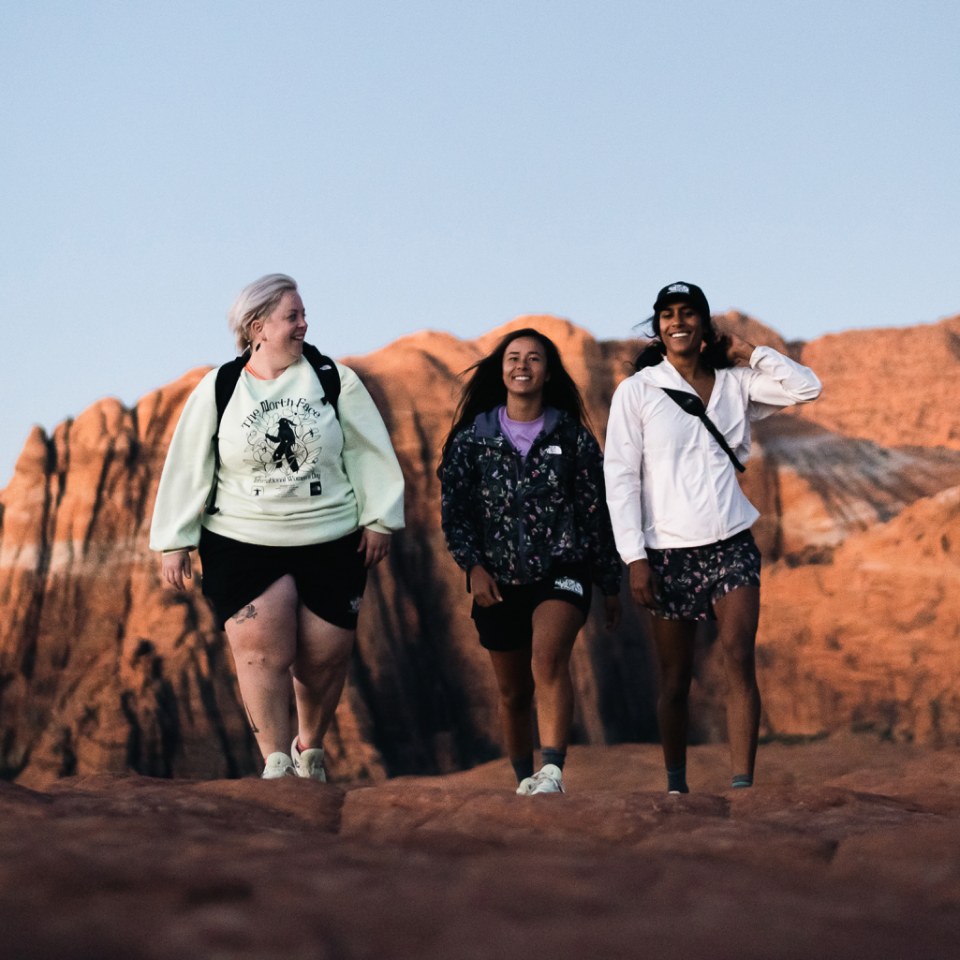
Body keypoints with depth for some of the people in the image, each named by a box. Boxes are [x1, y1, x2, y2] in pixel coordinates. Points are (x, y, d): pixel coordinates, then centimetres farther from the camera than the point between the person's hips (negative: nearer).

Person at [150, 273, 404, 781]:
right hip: (243, 545, -1)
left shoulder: (336, 381, 3)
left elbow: (369, 453, 6)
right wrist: (175, 541, 4)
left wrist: (379, 519, 2)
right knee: (261, 646, -16)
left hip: (331, 545, 1)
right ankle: (277, 762, -8)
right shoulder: (217, 392, 3)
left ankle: (310, 748, 28)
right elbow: (187, 468, 6)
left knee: (324, 657, 2)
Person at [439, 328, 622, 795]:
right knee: (513, 693, 10)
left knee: (549, 658, -28)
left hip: (561, 569, -2)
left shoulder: (572, 437, 4)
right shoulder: (473, 438, 6)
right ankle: (524, 779, 27)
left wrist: (611, 583, 8)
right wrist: (473, 565, -11)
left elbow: (596, 511, 7)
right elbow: (454, 509, 3)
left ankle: (552, 770, -36)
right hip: (498, 581, 3)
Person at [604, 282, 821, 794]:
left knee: (739, 659, -15)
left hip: (731, 544, 1)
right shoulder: (636, 392, 2)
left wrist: (747, 353, 5)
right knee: (675, 679, 4)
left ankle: (742, 784, -20)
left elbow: (805, 387, 2)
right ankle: (675, 786, 19)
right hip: (669, 552, -1)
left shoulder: (734, 384, 10)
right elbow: (620, 477, -2)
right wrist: (634, 557, -9)